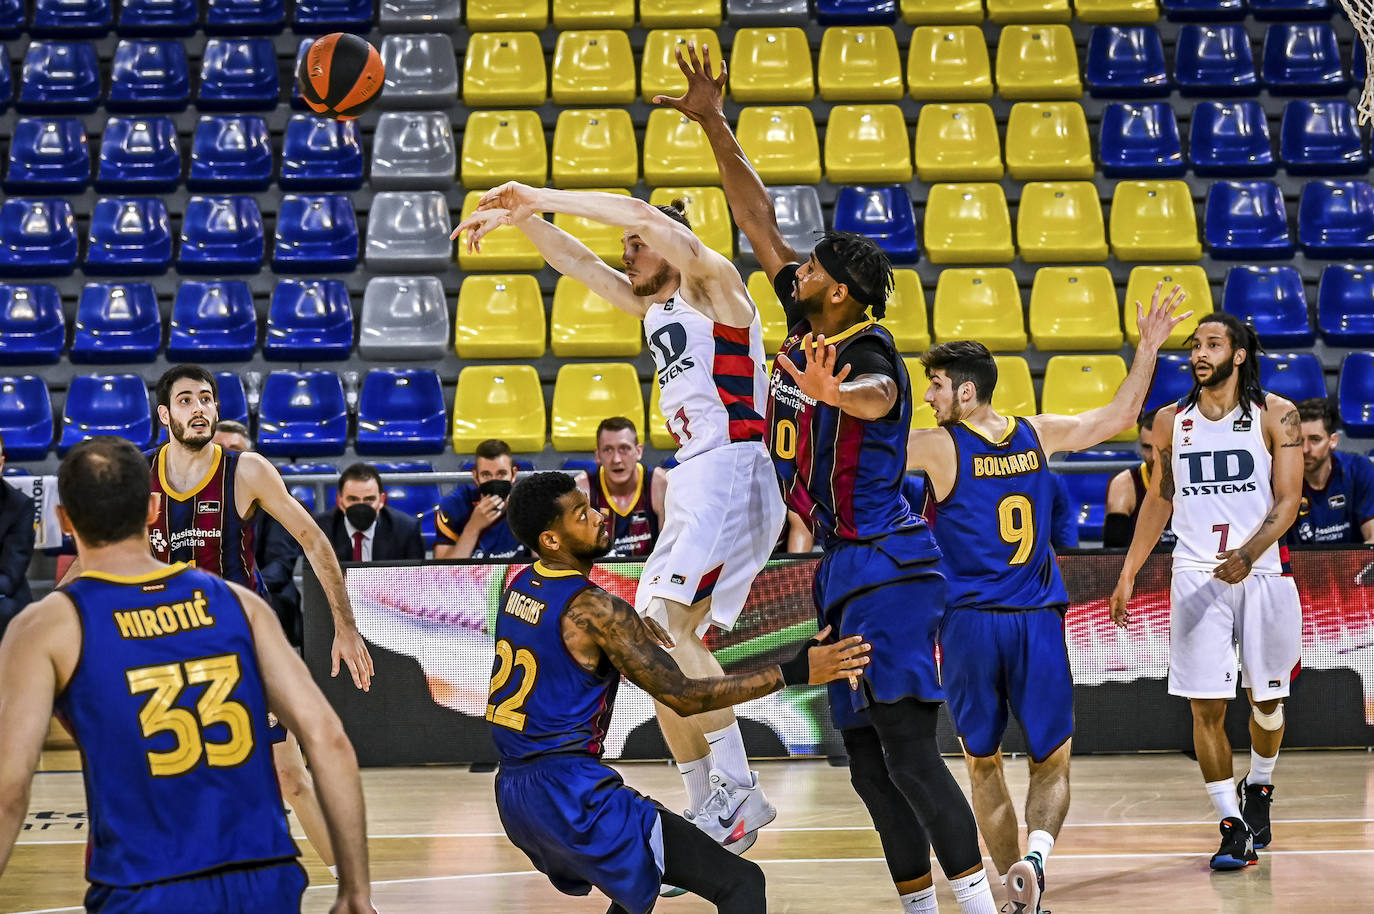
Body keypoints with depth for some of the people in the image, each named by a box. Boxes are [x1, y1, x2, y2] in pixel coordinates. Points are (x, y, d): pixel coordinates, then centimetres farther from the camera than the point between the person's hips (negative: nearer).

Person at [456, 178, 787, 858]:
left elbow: (646, 217, -18)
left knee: (665, 620, -26)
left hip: (731, 472, -10)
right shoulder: (654, 310, 22)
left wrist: (540, 195, -16)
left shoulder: (713, 284, -3)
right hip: (692, 483, 10)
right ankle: (704, 814, 12)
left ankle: (738, 786, -25)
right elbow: (579, 263, 28)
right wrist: (523, 217, 14)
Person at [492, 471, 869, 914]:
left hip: (514, 792, 9)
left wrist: (629, 627, 21)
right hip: (569, 794, -9)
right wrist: (795, 672, -19)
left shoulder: (519, 587, 9)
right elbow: (683, 696, -17)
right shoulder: (594, 609, -17)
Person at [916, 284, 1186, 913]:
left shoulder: (936, 447, -7)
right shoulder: (1037, 434, 5)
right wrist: (1148, 347, 22)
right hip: (1037, 623, 2)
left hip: (969, 624, -2)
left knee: (983, 767, 13)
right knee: (1051, 765, 8)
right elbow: (1119, 416, 15)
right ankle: (1035, 854, -20)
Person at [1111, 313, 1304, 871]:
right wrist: (1128, 574, 11)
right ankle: (1232, 826, 1)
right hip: (1196, 575, 2)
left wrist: (1249, 553, -23)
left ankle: (1258, 790, 37)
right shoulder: (1172, 420, 7)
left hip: (1263, 572, -1)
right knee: (1206, 706, -5)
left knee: (1267, 698, 10)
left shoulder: (1275, 415, -2)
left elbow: (1288, 500, -7)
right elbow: (1159, 500, 16)